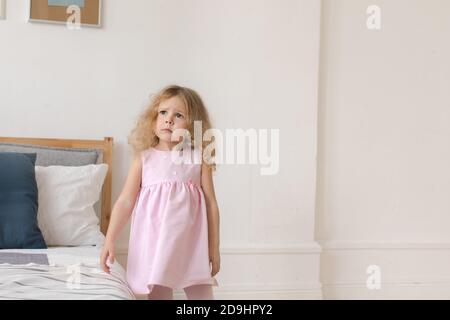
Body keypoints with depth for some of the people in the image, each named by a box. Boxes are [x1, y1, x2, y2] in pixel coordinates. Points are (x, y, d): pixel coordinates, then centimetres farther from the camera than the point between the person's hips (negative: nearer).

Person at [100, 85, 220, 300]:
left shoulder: (199, 158, -1)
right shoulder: (144, 158, 0)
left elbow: (211, 204, 2)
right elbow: (125, 202, -1)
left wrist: (214, 248, 2)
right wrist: (109, 240, -8)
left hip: (192, 243, 0)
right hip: (155, 244, 0)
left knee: (202, 295, 7)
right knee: (158, 295, 9)